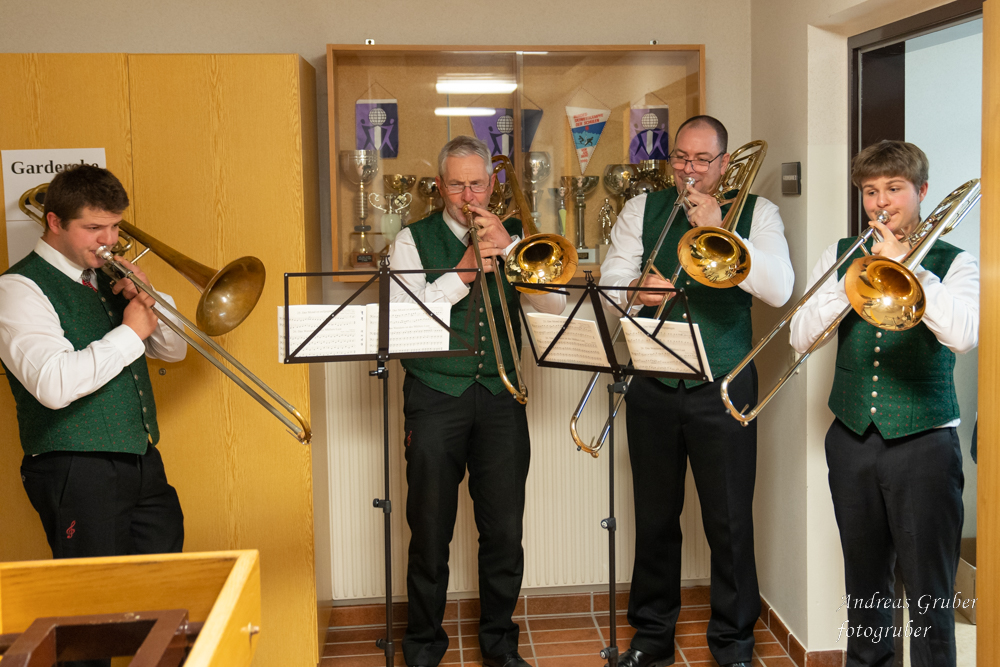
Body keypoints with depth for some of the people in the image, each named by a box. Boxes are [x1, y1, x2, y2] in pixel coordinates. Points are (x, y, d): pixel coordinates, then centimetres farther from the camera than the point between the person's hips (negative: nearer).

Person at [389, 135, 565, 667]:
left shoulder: (511, 237, 11)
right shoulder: (415, 240, 5)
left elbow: (555, 303, -2)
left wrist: (507, 246, -11)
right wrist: (464, 272, -13)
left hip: (500, 398, 2)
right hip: (435, 397, -2)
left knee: (504, 530, 5)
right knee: (430, 530, 4)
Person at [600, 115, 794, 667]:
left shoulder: (755, 213, 2)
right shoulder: (642, 209, 8)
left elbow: (779, 289, -13)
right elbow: (609, 281, 2)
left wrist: (718, 230, -19)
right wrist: (634, 290, -21)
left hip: (723, 388, -2)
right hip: (652, 387, 2)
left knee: (730, 521, 3)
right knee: (654, 517, 12)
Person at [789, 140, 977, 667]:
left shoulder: (952, 263, 0)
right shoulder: (841, 256, 8)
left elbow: (962, 335, -20)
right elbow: (801, 337, -4)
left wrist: (904, 264, -18)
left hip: (923, 441, -3)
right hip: (852, 439, 3)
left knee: (929, 591, 2)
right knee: (864, 581, 16)